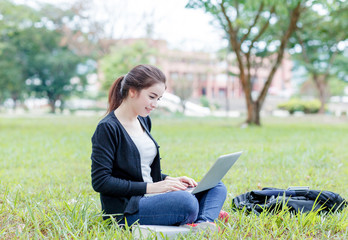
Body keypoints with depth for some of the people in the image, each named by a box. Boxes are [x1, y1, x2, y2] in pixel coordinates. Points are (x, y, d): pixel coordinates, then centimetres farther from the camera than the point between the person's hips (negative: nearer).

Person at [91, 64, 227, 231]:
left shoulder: (144, 121, 17)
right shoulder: (107, 128, -10)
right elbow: (100, 182, -15)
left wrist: (169, 180, 5)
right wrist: (150, 187, -18)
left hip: (150, 198, 9)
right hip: (125, 209, -9)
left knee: (217, 188, -3)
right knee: (186, 201, -37)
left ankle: (203, 222, -29)